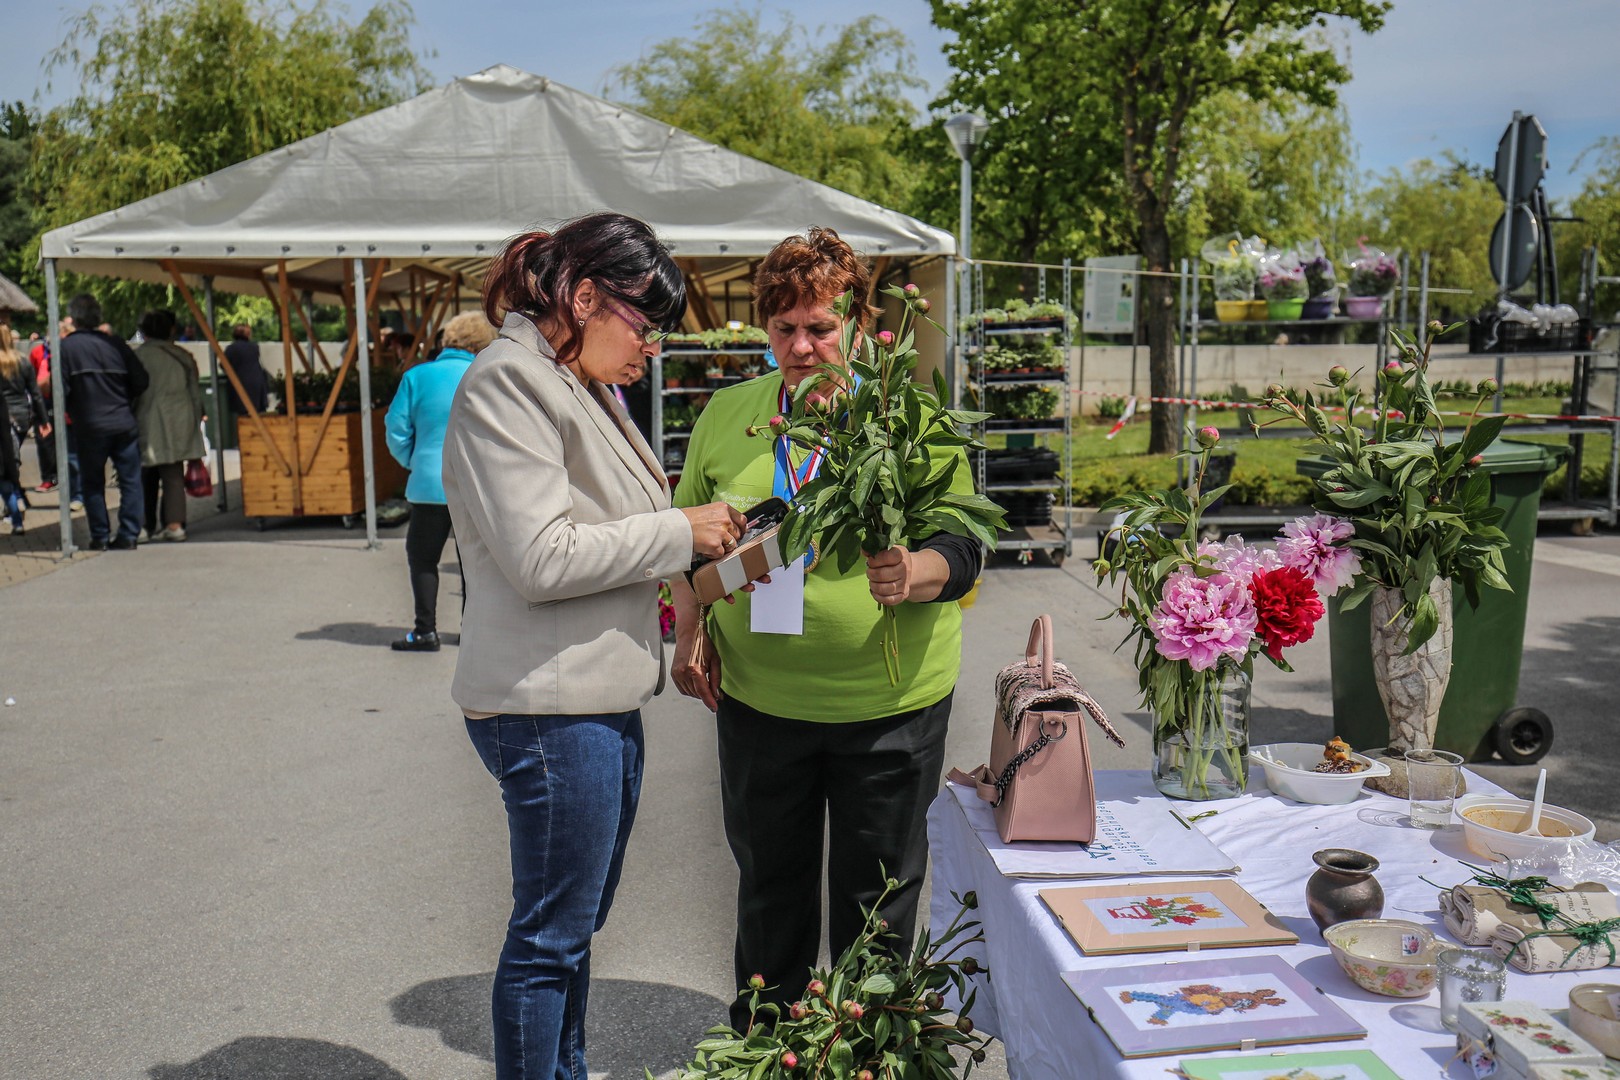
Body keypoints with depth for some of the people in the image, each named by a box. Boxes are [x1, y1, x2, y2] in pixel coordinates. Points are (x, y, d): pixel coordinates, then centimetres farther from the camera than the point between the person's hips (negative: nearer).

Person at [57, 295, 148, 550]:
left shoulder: (66, 347, -5)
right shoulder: (116, 344, 3)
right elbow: (141, 382, 4)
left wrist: (71, 411, 10)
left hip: (89, 428, -2)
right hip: (124, 424, 2)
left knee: (92, 483, 10)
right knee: (130, 481, 6)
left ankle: (100, 537, 10)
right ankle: (128, 536, 3)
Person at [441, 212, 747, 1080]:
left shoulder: (578, 386, 15)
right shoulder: (508, 383, -14)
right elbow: (541, 558, -22)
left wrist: (686, 551, 10)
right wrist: (678, 531, -16)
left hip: (604, 699, 10)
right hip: (548, 708, -10)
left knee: (576, 920, 21)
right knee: (550, 935, 3)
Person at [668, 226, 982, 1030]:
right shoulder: (726, 413, 3)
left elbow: (961, 547, -8)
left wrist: (913, 575, -30)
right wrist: (690, 632, 1)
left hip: (887, 702, -2)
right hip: (756, 698, 3)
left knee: (875, 892, 13)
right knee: (768, 881, 19)